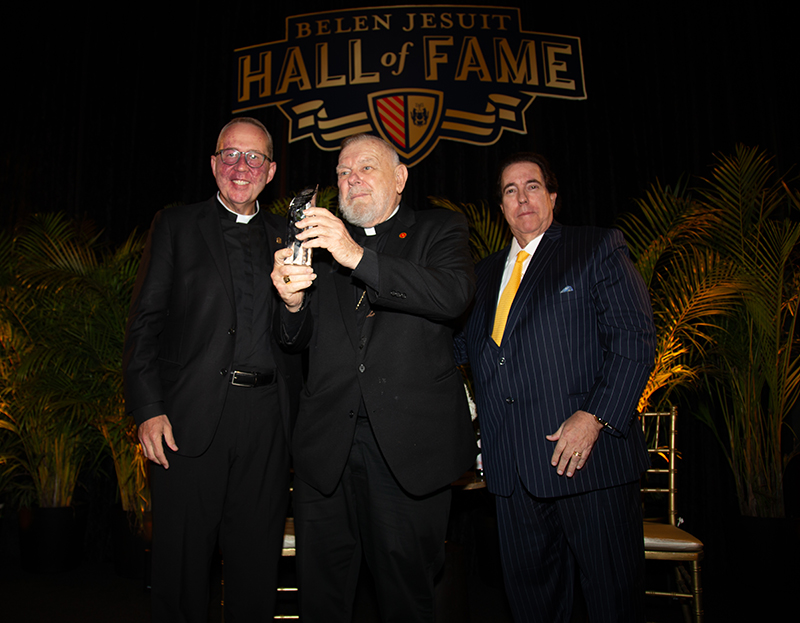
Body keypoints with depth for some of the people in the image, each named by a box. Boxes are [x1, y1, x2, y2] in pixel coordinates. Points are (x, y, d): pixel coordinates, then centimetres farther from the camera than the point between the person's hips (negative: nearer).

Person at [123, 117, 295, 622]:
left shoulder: (286, 237, 13)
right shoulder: (175, 225, 8)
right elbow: (146, 321, 1)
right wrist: (148, 409, -7)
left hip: (267, 420, 2)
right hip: (191, 417, -2)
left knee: (257, 561, 13)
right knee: (183, 560, 8)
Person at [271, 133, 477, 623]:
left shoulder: (440, 230, 7)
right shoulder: (320, 240, 16)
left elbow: (454, 295, -14)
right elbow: (299, 339, 14)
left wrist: (358, 257, -22)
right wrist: (293, 302, -9)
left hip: (409, 442, -2)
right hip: (327, 442, 3)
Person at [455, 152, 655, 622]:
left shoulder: (599, 248, 2)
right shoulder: (486, 273, 19)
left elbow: (635, 340, -7)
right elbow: (461, 344, 19)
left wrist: (594, 417, -17)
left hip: (588, 455, -4)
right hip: (512, 468, 5)